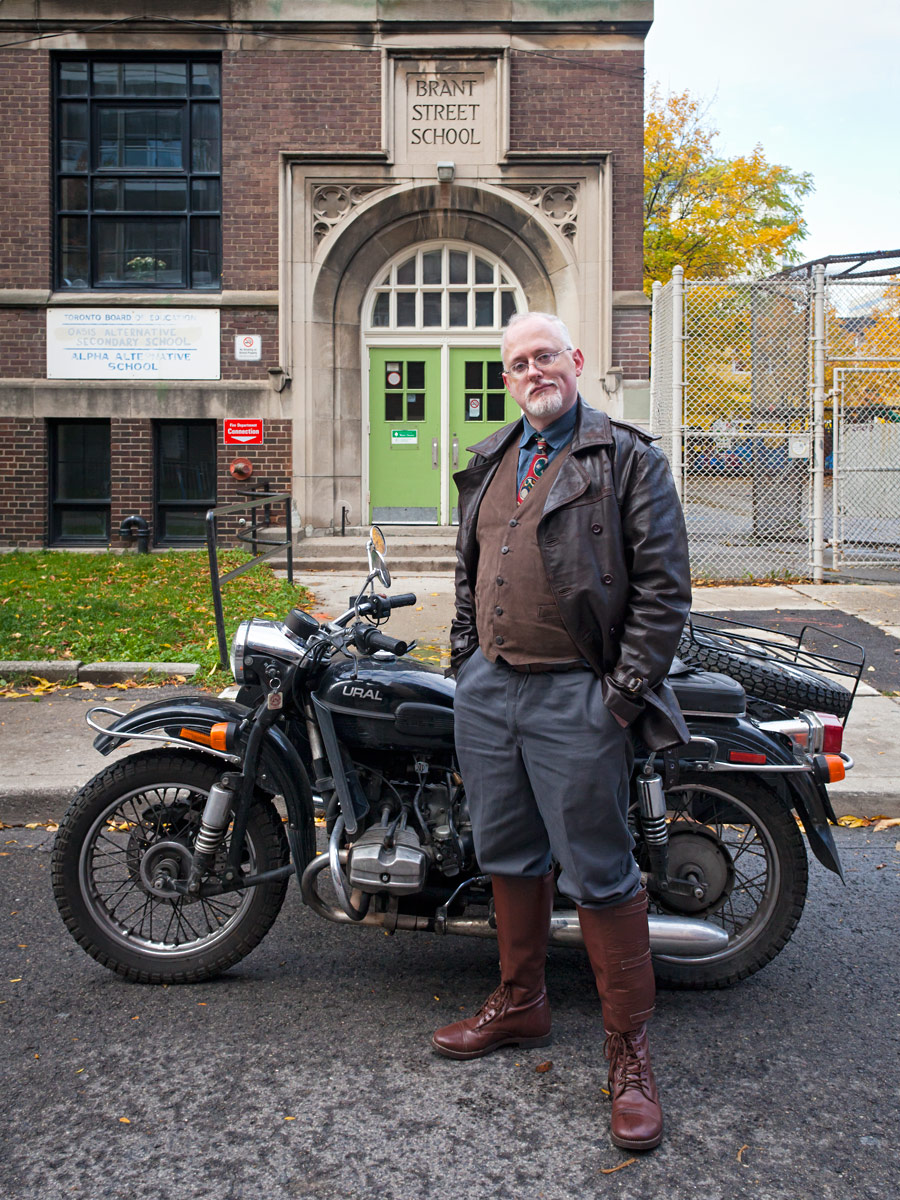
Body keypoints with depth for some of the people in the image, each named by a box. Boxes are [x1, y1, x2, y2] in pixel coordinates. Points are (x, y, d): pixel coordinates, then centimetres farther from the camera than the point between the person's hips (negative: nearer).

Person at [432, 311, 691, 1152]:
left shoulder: (629, 458, -4)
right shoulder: (488, 464, 16)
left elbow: (664, 586, -9)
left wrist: (625, 693, -13)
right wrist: (465, 661, 12)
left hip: (575, 697, -6)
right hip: (486, 690, 7)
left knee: (600, 877, -1)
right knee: (509, 859, 17)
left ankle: (629, 1050, 15)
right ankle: (520, 1005, 35)